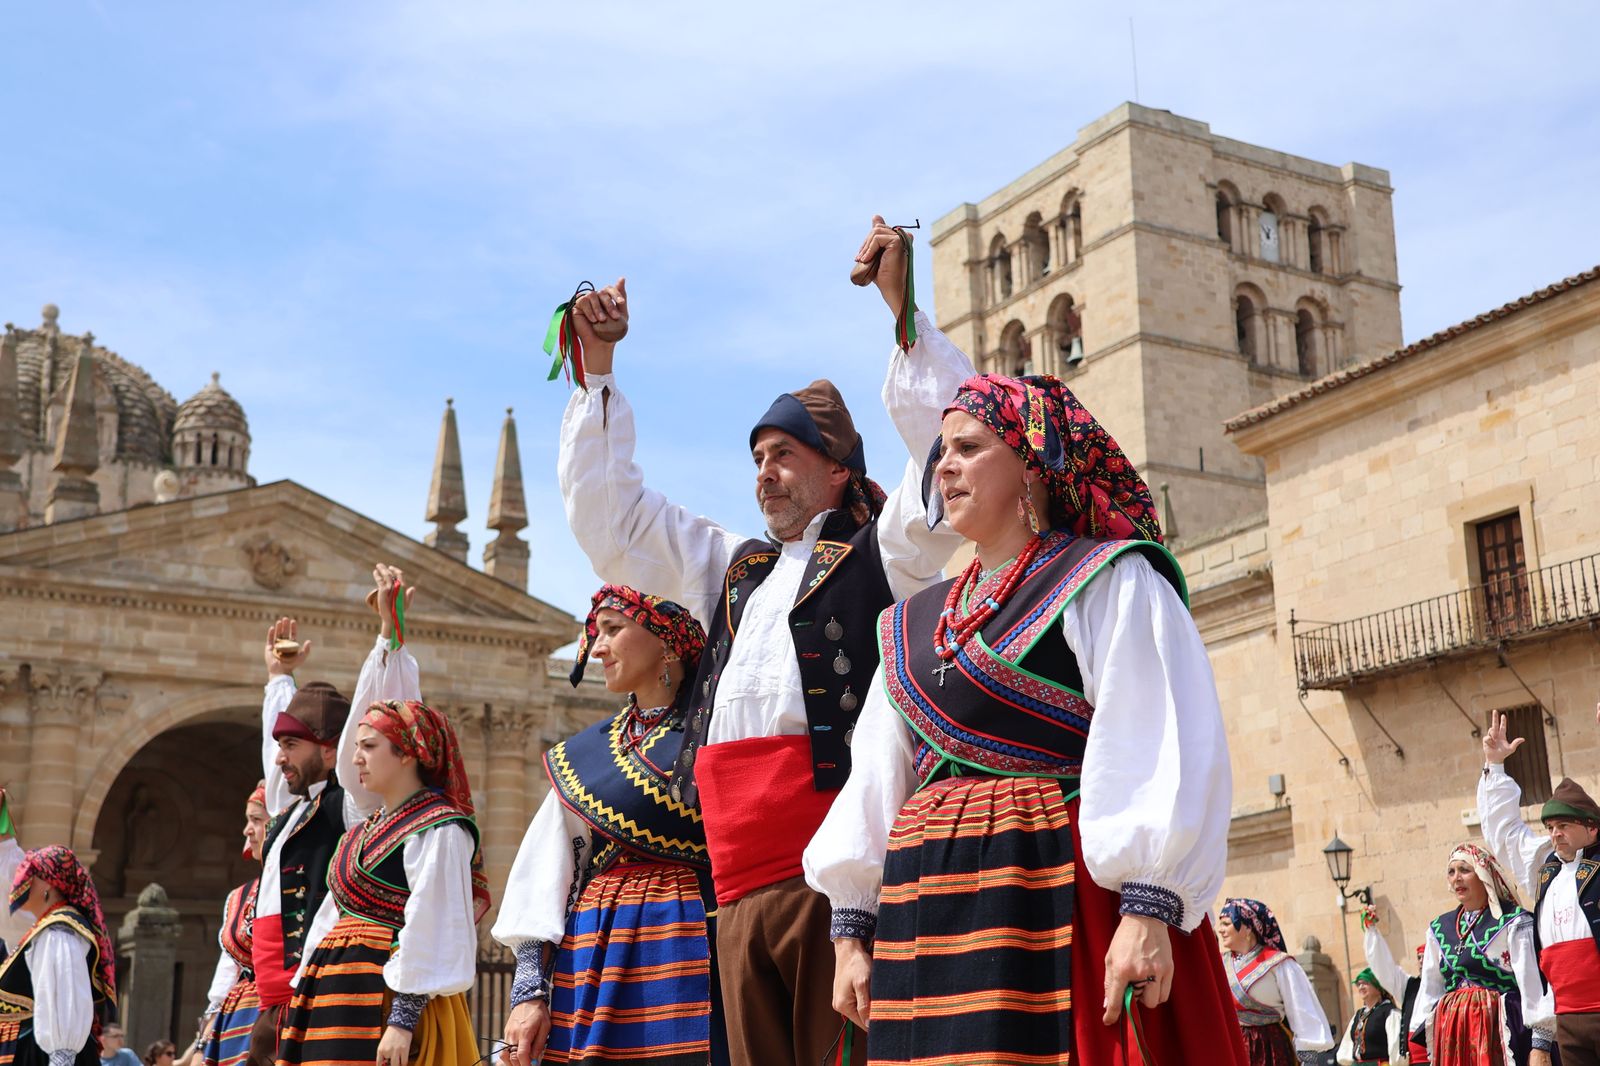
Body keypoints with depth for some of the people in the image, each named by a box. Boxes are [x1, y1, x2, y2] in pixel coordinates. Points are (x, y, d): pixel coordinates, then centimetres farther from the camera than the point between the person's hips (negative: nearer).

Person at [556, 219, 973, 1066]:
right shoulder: (731, 569, 28)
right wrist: (597, 367, 28)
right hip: (740, 882, 6)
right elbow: (604, 512, 32)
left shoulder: (882, 555, 10)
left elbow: (951, 450, -5)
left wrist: (903, 304, -5)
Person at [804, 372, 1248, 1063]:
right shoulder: (913, 625, 19)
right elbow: (876, 781, 19)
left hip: (1056, 899, -6)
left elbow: (1163, 748, -10)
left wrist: (1148, 911, -20)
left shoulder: (1107, 583, 0)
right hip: (924, 918, 6)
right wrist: (850, 930, 13)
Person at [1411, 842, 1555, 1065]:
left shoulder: (1513, 921, -2)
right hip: (1451, 1034, 5)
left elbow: (1531, 983, -8)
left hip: (1499, 1030, -5)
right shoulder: (1440, 928, 15)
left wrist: (1540, 1044, -14)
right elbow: (1430, 990, 16)